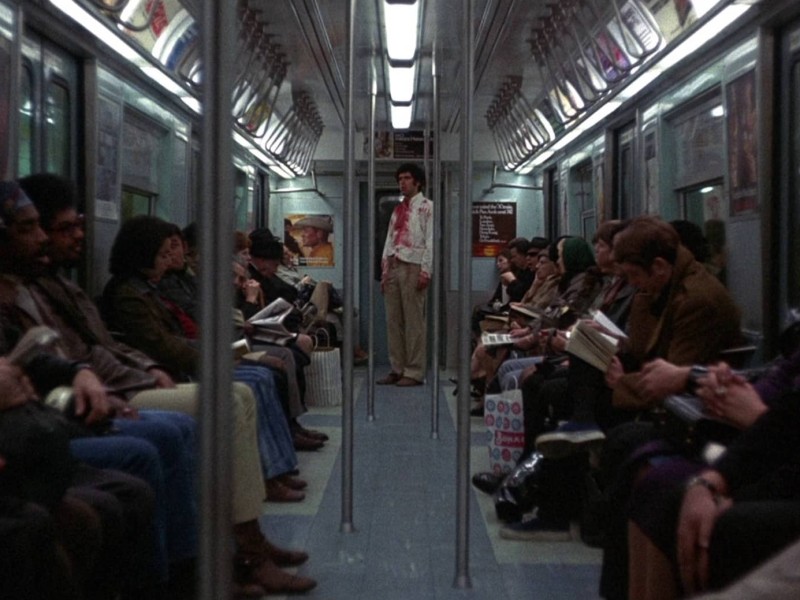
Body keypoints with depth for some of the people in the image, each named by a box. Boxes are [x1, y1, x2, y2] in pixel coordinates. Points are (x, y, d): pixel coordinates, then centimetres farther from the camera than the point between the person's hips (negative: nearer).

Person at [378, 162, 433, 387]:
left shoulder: (426, 207, 2)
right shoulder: (397, 209, 23)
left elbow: (430, 240, -6)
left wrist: (426, 271, -15)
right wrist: (384, 271, 12)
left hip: (412, 267, -7)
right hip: (393, 266, 7)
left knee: (413, 320, -7)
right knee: (393, 320, 5)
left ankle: (414, 372, -4)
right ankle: (397, 369, 10)